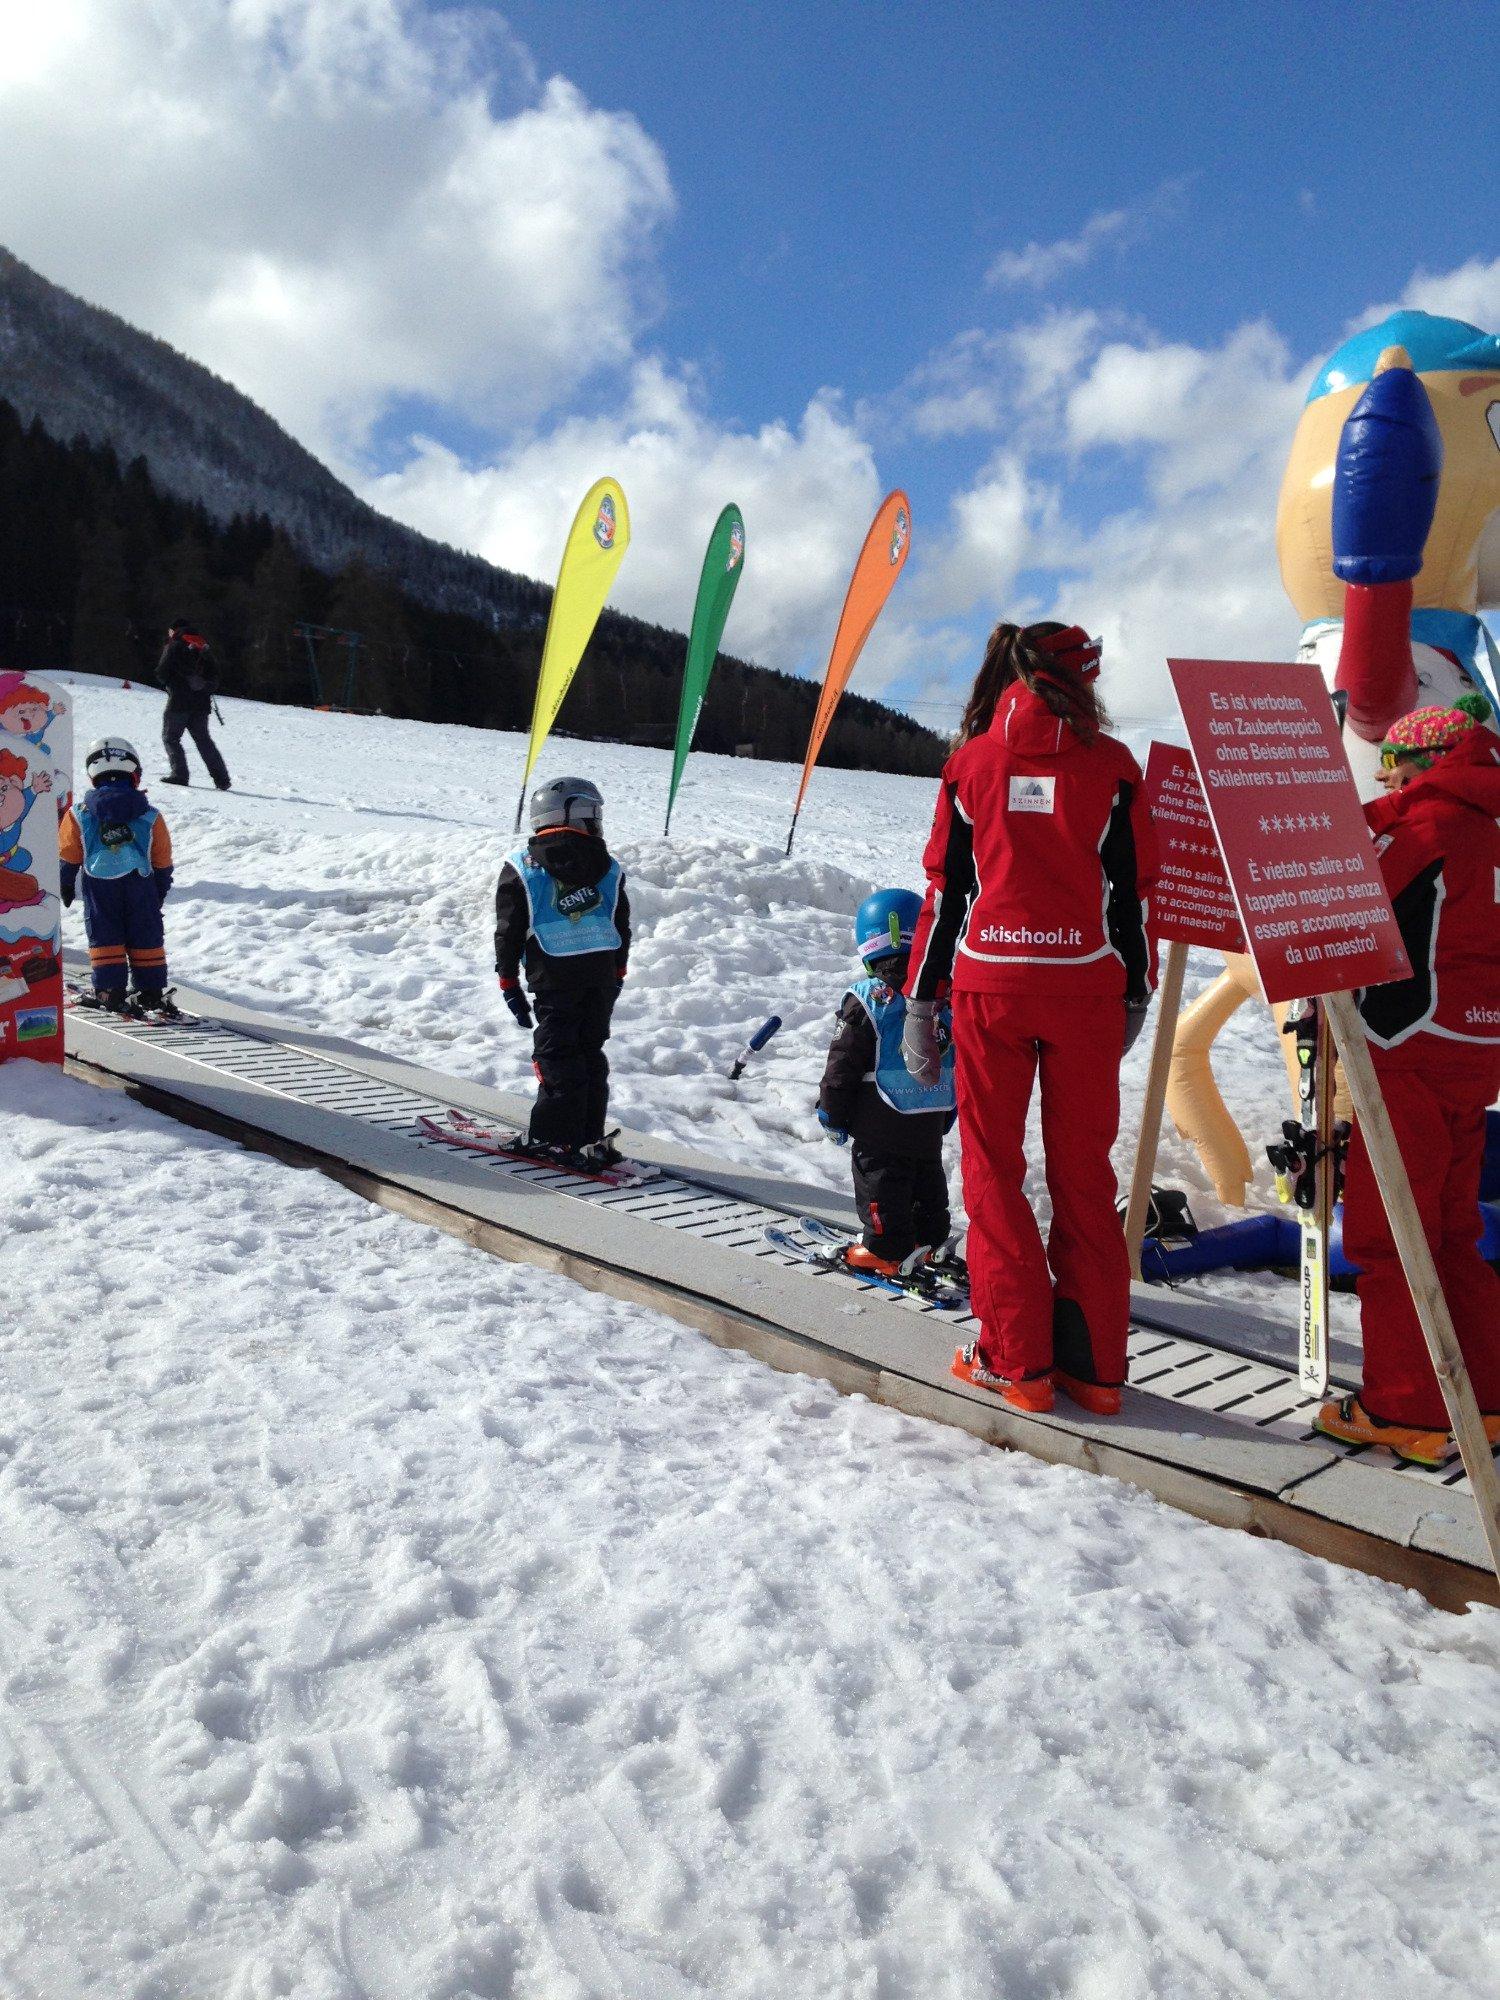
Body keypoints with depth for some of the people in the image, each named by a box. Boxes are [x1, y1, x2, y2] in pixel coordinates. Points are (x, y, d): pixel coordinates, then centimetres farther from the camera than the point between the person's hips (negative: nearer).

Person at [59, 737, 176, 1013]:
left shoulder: (78, 815, -1)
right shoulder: (150, 816, 0)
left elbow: (68, 856, 4)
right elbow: (163, 860, 6)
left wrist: (65, 886, 17)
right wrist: (161, 891, 19)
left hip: (98, 886, 0)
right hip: (141, 885, 1)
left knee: (104, 937, 7)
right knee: (145, 936, 8)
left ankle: (111, 992, 2)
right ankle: (152, 992, 10)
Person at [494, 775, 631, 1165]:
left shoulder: (521, 870, 1)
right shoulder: (608, 868, 8)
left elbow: (509, 931, 1)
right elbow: (622, 927, 12)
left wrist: (509, 981, 8)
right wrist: (617, 972, 23)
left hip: (553, 976, -3)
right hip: (602, 974, 3)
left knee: (557, 1053, 2)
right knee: (591, 1051, 11)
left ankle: (555, 1137, -1)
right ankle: (589, 1136, 13)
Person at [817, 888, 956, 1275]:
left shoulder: (867, 999, -15)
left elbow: (844, 1064, -11)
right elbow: (960, 1060, 11)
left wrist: (832, 1114, 0)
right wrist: (947, 1112, 22)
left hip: (880, 1120, -6)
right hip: (932, 1120, 6)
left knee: (880, 1181, 4)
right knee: (927, 1178, 19)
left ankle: (886, 1251, 7)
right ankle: (926, 1240, 28)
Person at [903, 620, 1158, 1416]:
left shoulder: (971, 762, 5)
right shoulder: (1111, 765, 3)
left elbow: (943, 887, 4)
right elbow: (1135, 890, 5)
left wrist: (920, 1001, 8)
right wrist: (1136, 993, 15)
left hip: (990, 987, 0)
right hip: (1086, 989, 1)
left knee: (994, 1171, 8)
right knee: (1084, 1173, 9)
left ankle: (1016, 1358, 8)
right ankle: (1094, 1362, 14)